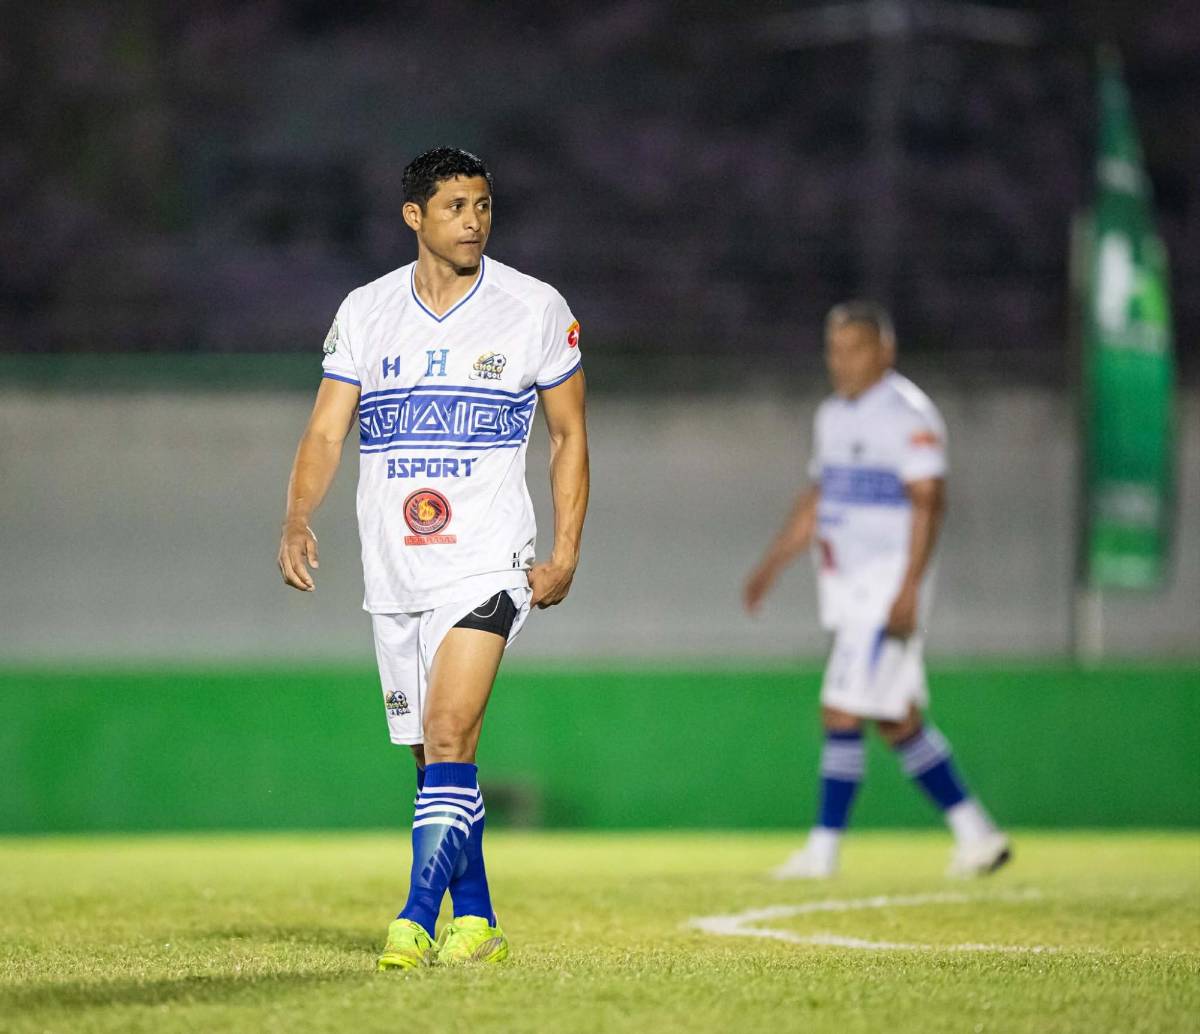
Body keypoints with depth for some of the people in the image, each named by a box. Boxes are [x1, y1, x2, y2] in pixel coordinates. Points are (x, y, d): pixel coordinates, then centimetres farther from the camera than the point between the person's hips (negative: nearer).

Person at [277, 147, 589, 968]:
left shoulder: (536, 309, 0)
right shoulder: (365, 312, 6)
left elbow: (570, 437, 6)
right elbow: (326, 432, 4)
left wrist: (566, 555, -3)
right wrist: (298, 521, -14)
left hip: (486, 566, -4)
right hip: (393, 573, 4)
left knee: (449, 737, -19)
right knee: (435, 756, 9)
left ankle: (419, 917, -22)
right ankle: (475, 922, 20)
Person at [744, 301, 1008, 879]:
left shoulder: (907, 415, -12)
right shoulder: (833, 416, 15)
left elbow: (928, 503, -17)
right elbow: (816, 501, 23)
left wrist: (909, 590, -23)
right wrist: (773, 564, 17)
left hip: (889, 585, -9)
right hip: (848, 588, 9)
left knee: (843, 713, -10)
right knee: (900, 722, 11)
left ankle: (824, 848, -5)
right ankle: (977, 835, 18)